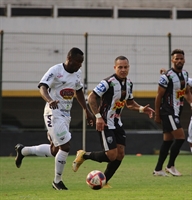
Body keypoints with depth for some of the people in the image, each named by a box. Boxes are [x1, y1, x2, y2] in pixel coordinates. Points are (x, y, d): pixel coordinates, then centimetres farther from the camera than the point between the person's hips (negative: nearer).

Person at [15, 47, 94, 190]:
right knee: (65, 147, -13)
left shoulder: (77, 73, 9)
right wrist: (50, 100, -47)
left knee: (54, 151, 13)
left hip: (66, 114, 8)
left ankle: (23, 150, 34)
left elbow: (79, 92, 25)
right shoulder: (55, 71, -15)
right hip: (54, 113, -8)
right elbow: (43, 87, -27)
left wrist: (87, 111, 24)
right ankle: (57, 181, 4)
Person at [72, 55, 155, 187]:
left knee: (120, 154, 3)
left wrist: (141, 109, 2)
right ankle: (84, 156, 8)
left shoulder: (128, 83, 8)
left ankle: (103, 181, 17)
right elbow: (91, 97, -19)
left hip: (117, 122, 8)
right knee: (111, 155, -14)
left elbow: (129, 103, 21)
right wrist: (98, 116, -25)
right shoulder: (108, 82, -18)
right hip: (105, 123, -8)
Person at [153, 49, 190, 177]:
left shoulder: (185, 74, 9)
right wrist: (157, 115, -9)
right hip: (168, 112, -8)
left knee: (168, 141, 10)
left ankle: (158, 169, 16)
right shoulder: (167, 76, -14)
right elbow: (159, 96, -11)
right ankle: (170, 166, -3)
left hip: (177, 112, 8)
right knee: (180, 137, -15)